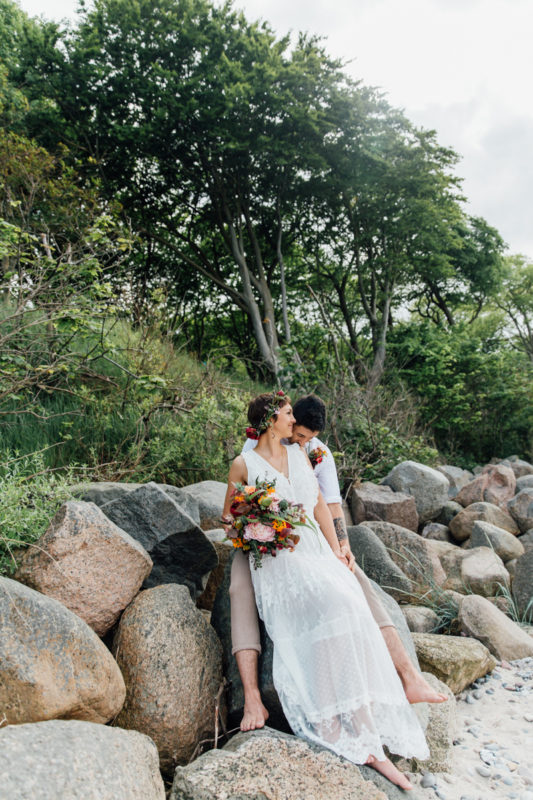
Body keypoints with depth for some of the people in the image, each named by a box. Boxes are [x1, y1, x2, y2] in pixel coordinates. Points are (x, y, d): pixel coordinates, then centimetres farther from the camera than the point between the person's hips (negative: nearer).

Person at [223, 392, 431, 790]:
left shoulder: (299, 454, 17)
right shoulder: (244, 465, 3)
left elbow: (320, 505, 16)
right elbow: (228, 516, 12)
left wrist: (337, 550, 6)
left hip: (317, 552, 5)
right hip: (277, 561, -4)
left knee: (349, 606, -24)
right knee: (330, 605, -31)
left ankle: (368, 744, -24)